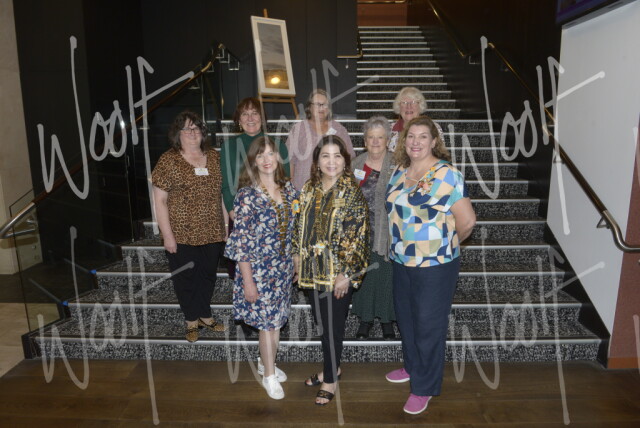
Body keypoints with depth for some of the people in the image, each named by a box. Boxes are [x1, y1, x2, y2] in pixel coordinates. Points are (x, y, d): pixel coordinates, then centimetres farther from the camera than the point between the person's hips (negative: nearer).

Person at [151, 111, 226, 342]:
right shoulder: (168, 161, -7)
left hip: (212, 232, 4)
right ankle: (192, 320, 30)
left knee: (208, 275, 16)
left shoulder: (214, 157, 5)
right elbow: (159, 200, -8)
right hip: (182, 234, -3)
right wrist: (167, 235, -11)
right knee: (185, 278, 10)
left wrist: (225, 224, 9)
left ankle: (205, 315, 36)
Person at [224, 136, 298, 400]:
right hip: (258, 268, -5)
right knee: (266, 321, 6)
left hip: (283, 266, 5)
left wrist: (294, 260, 12)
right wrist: (248, 281, -15)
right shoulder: (248, 195, -16)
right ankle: (269, 375, 26)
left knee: (277, 317, 17)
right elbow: (240, 240, -16)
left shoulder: (288, 189, 0)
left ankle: (266, 362, 40)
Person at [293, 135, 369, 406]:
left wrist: (346, 274, -17)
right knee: (321, 320, 17)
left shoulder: (352, 193, -11)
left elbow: (356, 237, -14)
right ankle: (330, 368, 39)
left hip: (337, 272, -5)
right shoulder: (309, 189, 6)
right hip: (312, 269, 5)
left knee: (332, 325, 6)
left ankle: (330, 380, 27)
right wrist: (297, 254, 11)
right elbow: (300, 225, 15)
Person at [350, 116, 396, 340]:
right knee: (363, 273, 12)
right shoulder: (357, 164, 6)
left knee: (386, 273, 7)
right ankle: (365, 317, 31)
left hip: (387, 232, -3)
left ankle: (387, 319, 27)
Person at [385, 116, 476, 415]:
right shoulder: (399, 172, 5)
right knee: (405, 318, 22)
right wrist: (396, 245, 8)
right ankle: (412, 366, 45)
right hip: (401, 261, 7)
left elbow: (467, 221, -15)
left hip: (435, 266, -7)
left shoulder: (446, 175, -16)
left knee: (428, 326, 7)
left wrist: (447, 243, 0)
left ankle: (424, 387, 26)